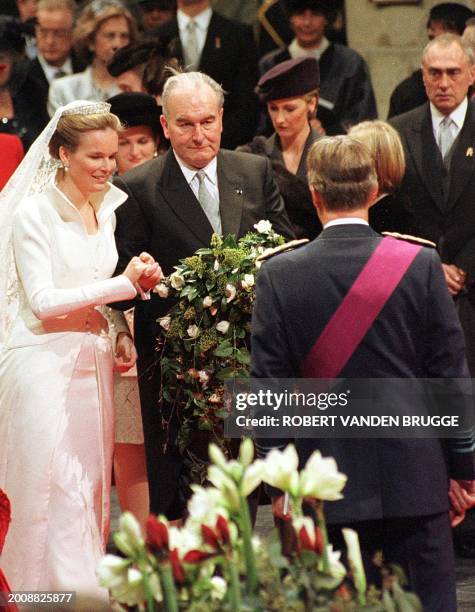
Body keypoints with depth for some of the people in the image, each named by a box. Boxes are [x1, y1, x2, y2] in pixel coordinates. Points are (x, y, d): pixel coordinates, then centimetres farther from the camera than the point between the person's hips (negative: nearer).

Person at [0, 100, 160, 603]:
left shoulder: (108, 208, 11)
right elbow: (42, 299, -16)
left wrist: (121, 332, 3)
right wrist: (124, 284, -21)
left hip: (94, 360, 6)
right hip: (45, 360, -6)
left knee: (91, 485, 7)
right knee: (56, 488, -8)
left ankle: (92, 589, 12)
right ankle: (60, 590, -6)